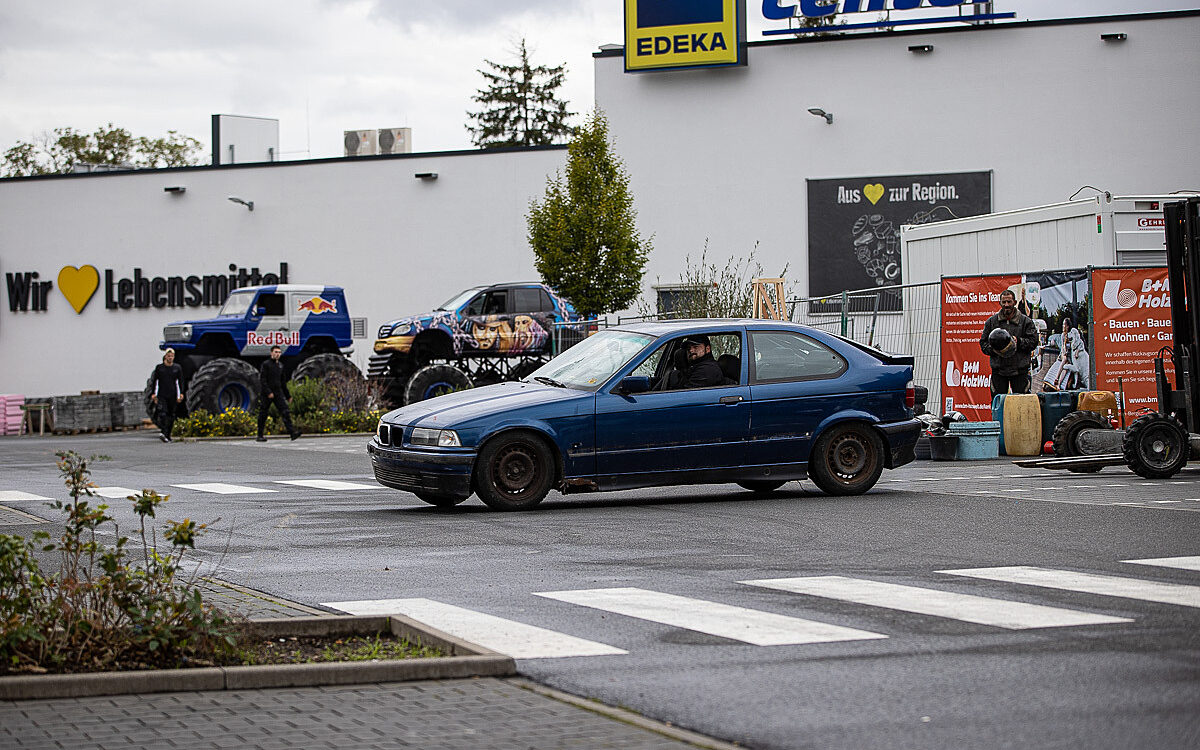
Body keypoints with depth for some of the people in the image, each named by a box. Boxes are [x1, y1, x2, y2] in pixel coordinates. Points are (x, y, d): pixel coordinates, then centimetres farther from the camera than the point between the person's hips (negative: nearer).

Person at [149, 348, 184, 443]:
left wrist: (181, 393, -1)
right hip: (161, 395, -2)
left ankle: (168, 435, 11)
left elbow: (180, 382, 10)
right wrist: (153, 394, 2)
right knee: (162, 414, -18)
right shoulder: (159, 367, 6)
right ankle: (164, 433, -30)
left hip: (172, 396, 2)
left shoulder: (177, 368, 9)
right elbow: (154, 381, 9)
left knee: (171, 416, 4)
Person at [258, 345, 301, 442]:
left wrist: (288, 395, 21)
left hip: (278, 393, 5)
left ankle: (292, 432, -22)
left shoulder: (280, 366, 16)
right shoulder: (266, 364, -4)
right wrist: (268, 392, -21)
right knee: (263, 415, 2)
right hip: (266, 394, -5)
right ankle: (260, 436, 12)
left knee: (285, 412, -12)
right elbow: (262, 380, -11)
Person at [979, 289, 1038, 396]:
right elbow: (983, 343, 11)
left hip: (1019, 370, -1)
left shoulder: (1025, 321, 4)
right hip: (998, 369, 1)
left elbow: (1033, 341, 0)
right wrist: (993, 349, -9)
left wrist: (1018, 341, -16)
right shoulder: (991, 322, 9)